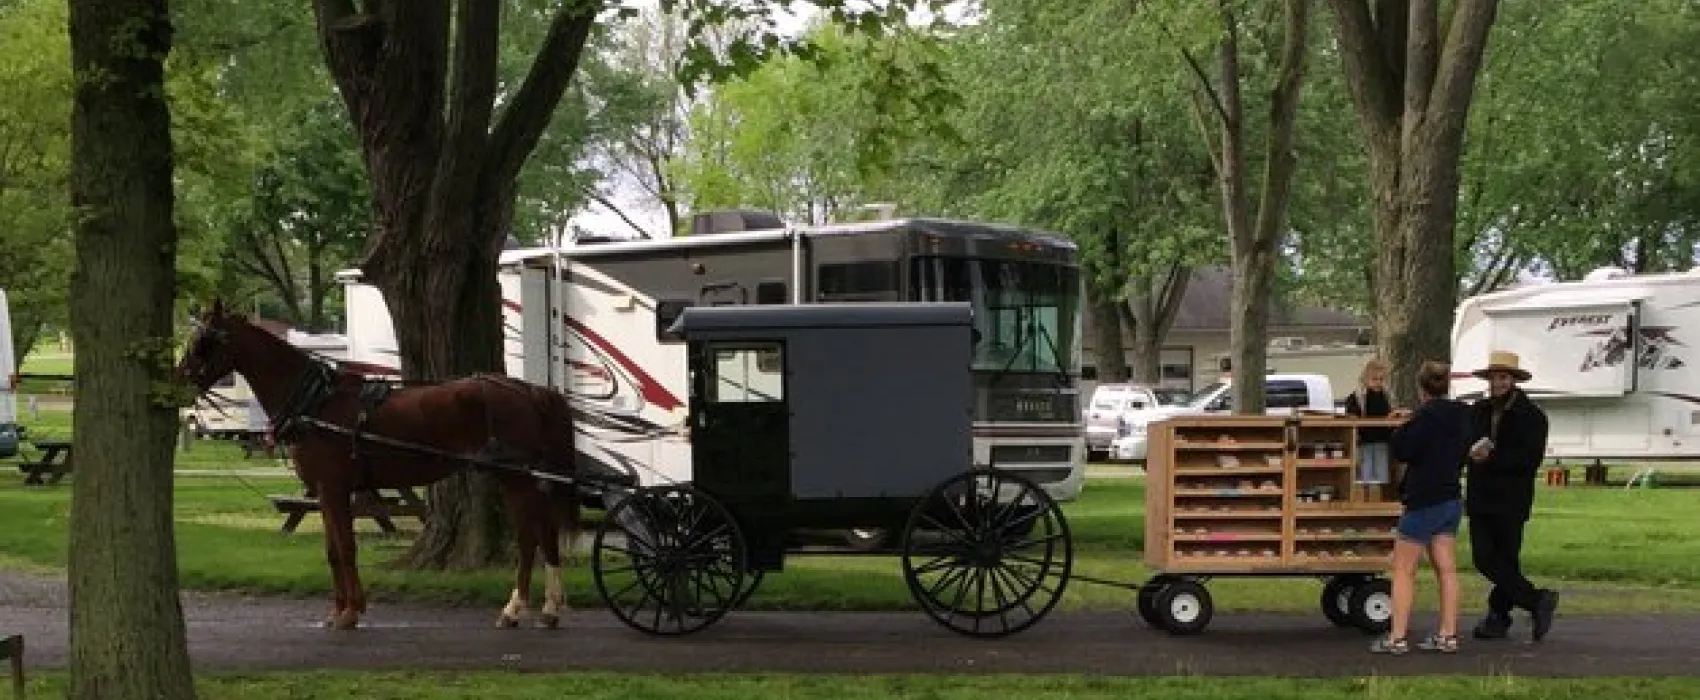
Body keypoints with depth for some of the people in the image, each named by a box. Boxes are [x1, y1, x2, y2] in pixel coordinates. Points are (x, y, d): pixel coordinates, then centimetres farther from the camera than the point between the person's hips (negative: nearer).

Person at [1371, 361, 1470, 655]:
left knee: (1404, 569, -3)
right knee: (1446, 569, 8)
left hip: (1424, 501, -8)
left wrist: (1398, 432, 1)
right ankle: (1448, 635, 9)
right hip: (1452, 497, 8)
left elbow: (1400, 448, -17)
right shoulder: (1461, 415, 8)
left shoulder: (1427, 414, -17)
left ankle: (1397, 638, -5)